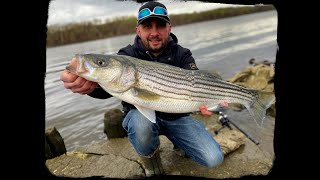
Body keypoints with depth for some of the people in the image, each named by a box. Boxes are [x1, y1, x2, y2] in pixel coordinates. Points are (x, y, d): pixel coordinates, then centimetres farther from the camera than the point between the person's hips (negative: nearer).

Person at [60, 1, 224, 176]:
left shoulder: (182, 55, -6)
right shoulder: (128, 55, -10)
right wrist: (90, 83, -52)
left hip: (175, 116, 1)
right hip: (141, 113, 0)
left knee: (213, 159, -12)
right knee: (140, 124, -37)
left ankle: (177, 140, 20)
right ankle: (152, 167, -2)